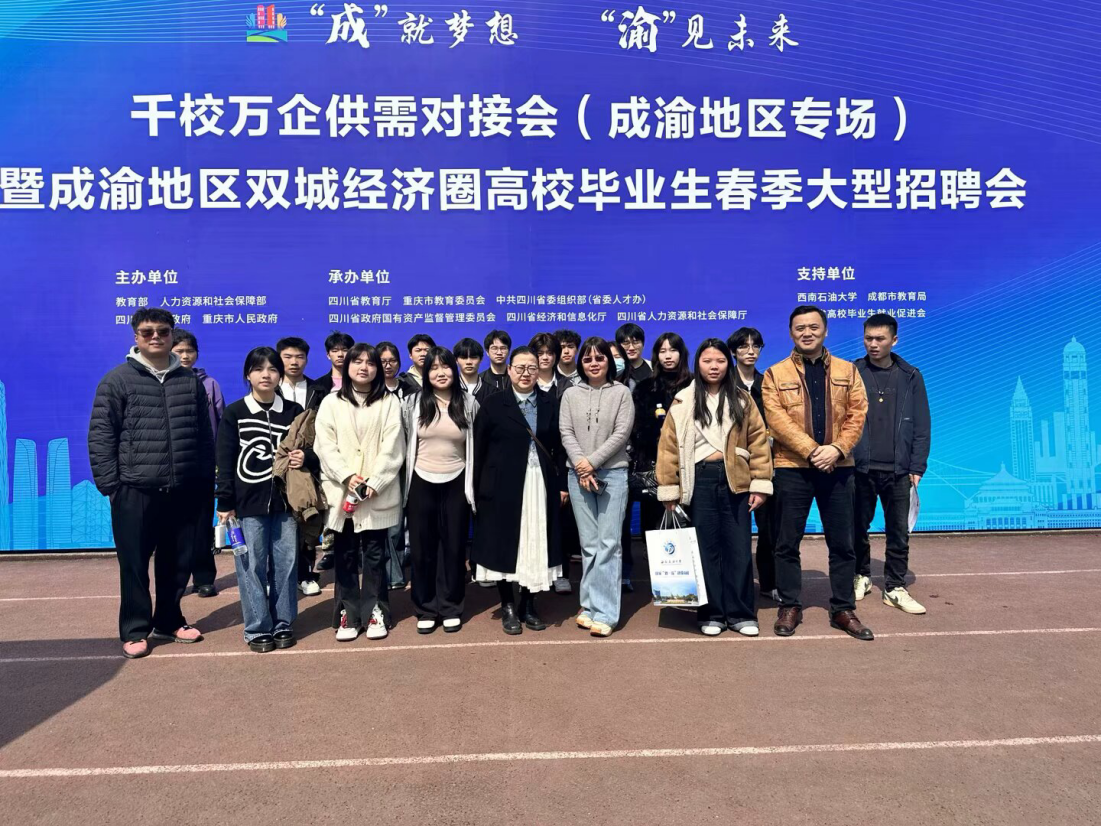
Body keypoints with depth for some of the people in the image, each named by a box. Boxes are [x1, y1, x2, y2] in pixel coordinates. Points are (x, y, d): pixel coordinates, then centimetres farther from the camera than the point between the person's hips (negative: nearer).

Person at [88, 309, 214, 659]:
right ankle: (135, 630, 19)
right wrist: (109, 484, -8)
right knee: (135, 564, 5)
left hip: (183, 491, 3)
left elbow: (205, 435, 11)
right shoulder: (118, 379, -1)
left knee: (178, 562, 12)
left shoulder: (190, 381, 9)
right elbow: (100, 435, -3)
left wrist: (206, 481, 8)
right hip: (135, 490, -3)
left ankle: (169, 621, 29)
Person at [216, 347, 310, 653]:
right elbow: (225, 463, 0)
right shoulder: (234, 413, 2)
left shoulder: (294, 411, 7)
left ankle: (283, 624, 19)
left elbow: (311, 451, 15)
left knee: (285, 565, 6)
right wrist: (225, 504, -4)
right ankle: (258, 629, 14)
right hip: (248, 504, -2)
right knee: (252, 566, 3)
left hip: (285, 501, 2)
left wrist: (305, 458, -9)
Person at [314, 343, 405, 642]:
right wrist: (347, 476, -15)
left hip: (377, 492, -1)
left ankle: (375, 612, 13)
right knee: (345, 555, 7)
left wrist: (374, 483, -14)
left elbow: (392, 448, -4)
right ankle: (348, 614, 14)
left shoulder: (389, 402, 4)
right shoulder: (331, 402, 9)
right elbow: (325, 446, -1)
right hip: (341, 491, 1)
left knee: (374, 554, 4)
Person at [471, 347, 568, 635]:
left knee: (536, 545, 6)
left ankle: (529, 606, 21)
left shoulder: (551, 404, 8)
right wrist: (477, 490, -5)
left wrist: (562, 485, 3)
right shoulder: (493, 404, 0)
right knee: (504, 545, 5)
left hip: (541, 486, 2)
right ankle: (508, 607, 19)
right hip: (503, 487, -2)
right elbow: (479, 449, -1)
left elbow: (559, 447, 8)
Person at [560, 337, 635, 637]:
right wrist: (581, 466, -11)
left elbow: (622, 433, -6)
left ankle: (604, 612, -3)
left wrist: (592, 461, -12)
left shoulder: (621, 392, 2)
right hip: (579, 475, 2)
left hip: (613, 473, -2)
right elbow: (566, 433, 2)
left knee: (609, 543, -5)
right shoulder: (571, 394, 9)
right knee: (588, 544, 6)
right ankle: (590, 606, 14)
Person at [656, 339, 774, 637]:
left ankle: (740, 613, 17)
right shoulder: (684, 401, 3)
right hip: (700, 481, -1)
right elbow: (669, 445, 0)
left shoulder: (742, 399, 6)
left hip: (735, 481, 1)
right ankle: (711, 613, 17)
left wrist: (760, 484, -4)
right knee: (706, 548, 6)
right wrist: (669, 489, -3)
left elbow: (758, 441, 3)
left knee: (739, 548, 5)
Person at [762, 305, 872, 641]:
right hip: (792, 468, -2)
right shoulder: (775, 374, 2)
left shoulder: (847, 371, 10)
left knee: (842, 543, 8)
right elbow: (778, 419, -9)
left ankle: (843, 609, 21)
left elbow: (857, 414, 2)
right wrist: (812, 451, -17)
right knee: (788, 542, 4)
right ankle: (790, 607, 18)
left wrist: (836, 448, -14)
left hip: (838, 468, 2)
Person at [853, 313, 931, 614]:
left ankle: (895, 588, 19)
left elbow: (921, 426, 4)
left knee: (899, 532, 6)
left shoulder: (910, 377, 4)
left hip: (898, 470, 1)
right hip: (860, 468, -1)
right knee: (859, 528, 11)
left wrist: (917, 468, -2)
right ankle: (861, 577, 30)